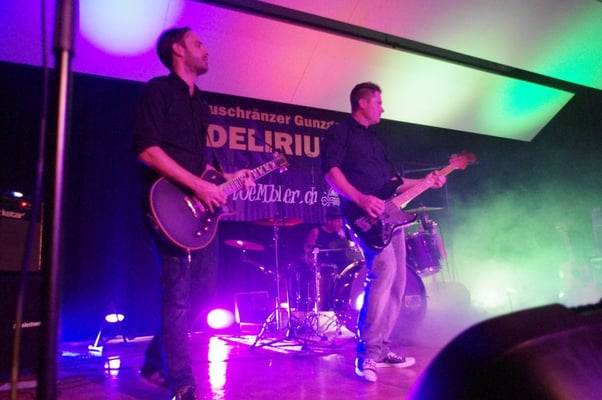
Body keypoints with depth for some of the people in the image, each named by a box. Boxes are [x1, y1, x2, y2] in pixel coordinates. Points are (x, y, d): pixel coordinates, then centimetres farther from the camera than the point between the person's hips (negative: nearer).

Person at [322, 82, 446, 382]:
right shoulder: (340, 132, 1)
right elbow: (331, 170, -15)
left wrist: (424, 182, 18)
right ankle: (367, 353, -17)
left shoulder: (374, 139, 27)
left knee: (397, 283, 7)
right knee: (384, 269, -26)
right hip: (366, 217, -9)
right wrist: (360, 199, -27)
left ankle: (381, 349, 17)